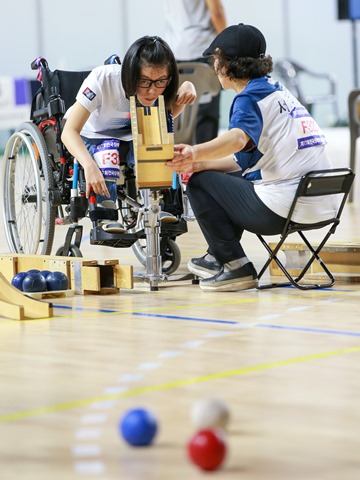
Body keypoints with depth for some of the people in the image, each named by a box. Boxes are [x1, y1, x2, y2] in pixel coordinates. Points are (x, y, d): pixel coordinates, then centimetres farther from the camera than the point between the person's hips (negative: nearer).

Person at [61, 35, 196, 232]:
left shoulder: (160, 90, -20)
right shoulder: (102, 79, -34)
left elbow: (168, 116, 4)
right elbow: (69, 132, -37)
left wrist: (186, 90, -19)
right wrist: (90, 166, -56)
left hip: (128, 138, 4)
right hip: (89, 138, -4)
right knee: (108, 152, -36)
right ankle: (105, 217, -29)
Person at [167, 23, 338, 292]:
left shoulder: (249, 98, -7)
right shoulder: (278, 91, 20)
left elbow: (238, 139, -31)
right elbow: (245, 160, 22)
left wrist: (195, 153, -45)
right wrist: (197, 164, 15)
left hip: (282, 210, -10)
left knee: (200, 183, 4)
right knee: (230, 179, 30)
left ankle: (236, 267, 1)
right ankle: (218, 258, 34)